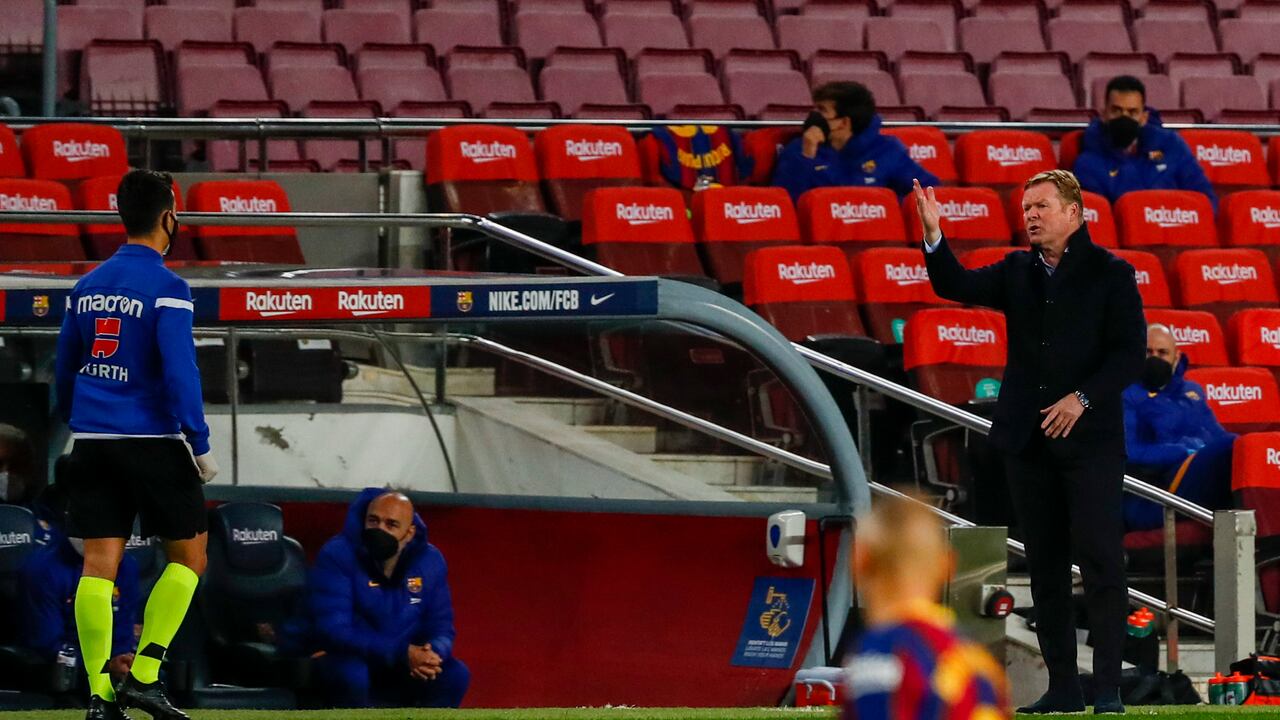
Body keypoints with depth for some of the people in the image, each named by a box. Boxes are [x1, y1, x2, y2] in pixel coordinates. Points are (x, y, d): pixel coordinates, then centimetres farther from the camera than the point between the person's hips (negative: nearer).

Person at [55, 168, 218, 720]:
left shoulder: (87, 287, 10)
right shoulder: (166, 289, -9)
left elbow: (64, 370, 16)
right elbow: (179, 374, -15)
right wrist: (199, 445, -11)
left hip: (92, 442, 5)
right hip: (153, 442, -5)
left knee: (99, 565, 2)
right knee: (188, 556, 8)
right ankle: (144, 675, -3)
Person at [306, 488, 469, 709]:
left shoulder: (429, 561, -5)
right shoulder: (336, 556, -19)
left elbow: (441, 627, -2)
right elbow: (333, 631, -26)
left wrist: (432, 654, -29)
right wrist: (401, 653, -34)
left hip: (401, 672, 4)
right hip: (346, 659, -4)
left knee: (455, 674, -21)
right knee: (353, 674, -37)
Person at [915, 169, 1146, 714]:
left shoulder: (1111, 275, -1)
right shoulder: (1017, 273, 12)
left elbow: (1129, 355, -6)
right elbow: (956, 285, -1)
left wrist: (1083, 398, -17)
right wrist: (933, 235, -15)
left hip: (1089, 439, -5)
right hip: (1028, 439, 5)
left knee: (1099, 558, -8)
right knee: (1045, 563, 6)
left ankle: (1108, 686, -7)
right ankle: (1062, 686, 11)